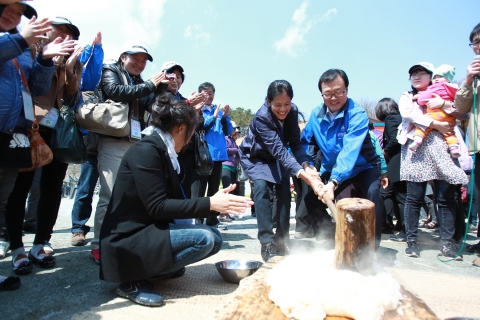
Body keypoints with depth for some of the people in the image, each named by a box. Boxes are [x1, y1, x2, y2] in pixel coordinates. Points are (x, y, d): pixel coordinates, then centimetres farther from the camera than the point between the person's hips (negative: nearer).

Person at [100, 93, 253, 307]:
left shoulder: (163, 152, 10)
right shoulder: (145, 150, -18)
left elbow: (175, 201, 9)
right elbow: (157, 207, -23)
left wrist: (215, 203, 6)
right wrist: (209, 204, -23)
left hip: (148, 231, 9)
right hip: (128, 240, -9)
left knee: (214, 239, 5)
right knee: (204, 238, -23)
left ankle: (145, 270, 8)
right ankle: (134, 281, -9)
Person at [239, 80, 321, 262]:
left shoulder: (293, 111, -19)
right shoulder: (261, 117, -35)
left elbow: (295, 143, -17)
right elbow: (279, 150, -43)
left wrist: (306, 165, -35)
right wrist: (301, 173, -54)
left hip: (275, 158, 5)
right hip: (255, 157, -4)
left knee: (284, 189, -10)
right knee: (262, 188, -25)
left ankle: (282, 240, 2)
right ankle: (267, 243, -21)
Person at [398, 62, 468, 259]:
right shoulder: (406, 97, 18)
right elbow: (408, 113, -4)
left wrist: (444, 104, -7)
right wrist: (436, 124, -9)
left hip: (441, 149, 2)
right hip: (416, 150, -1)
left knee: (446, 196, -2)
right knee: (414, 197, -4)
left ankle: (447, 242, 4)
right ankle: (412, 240, 2)